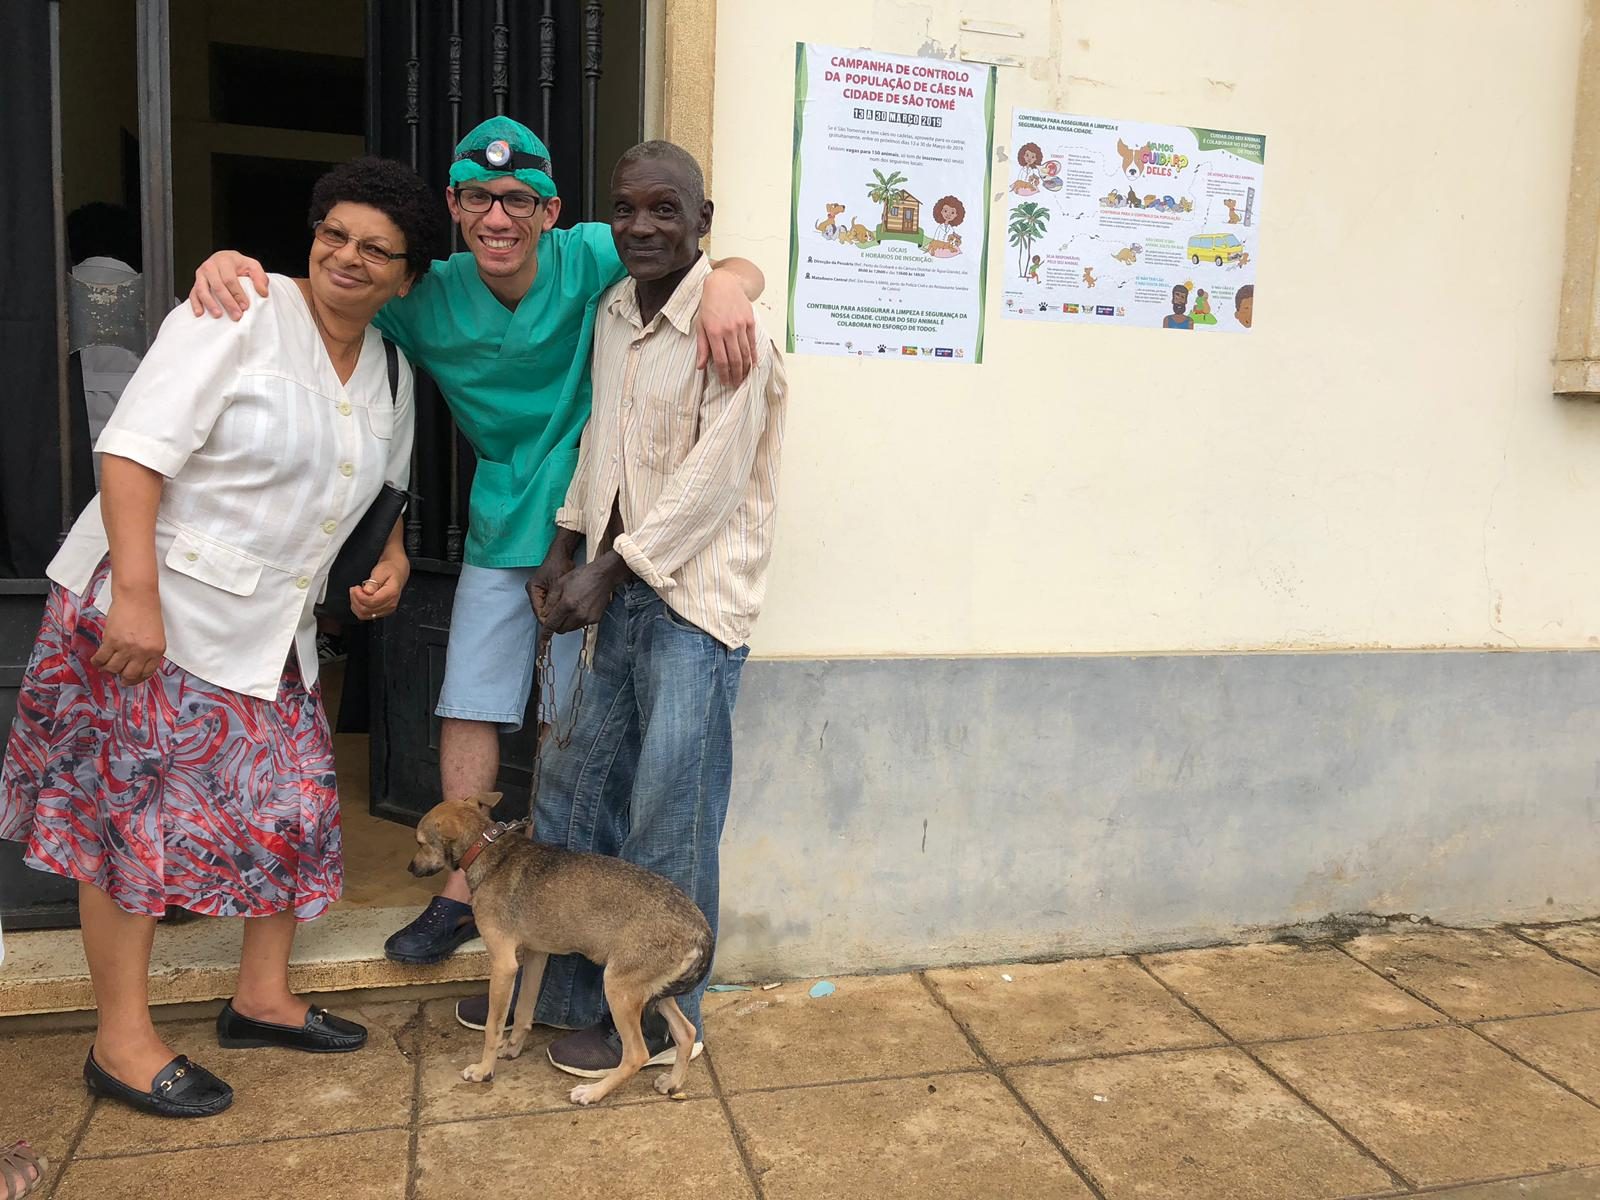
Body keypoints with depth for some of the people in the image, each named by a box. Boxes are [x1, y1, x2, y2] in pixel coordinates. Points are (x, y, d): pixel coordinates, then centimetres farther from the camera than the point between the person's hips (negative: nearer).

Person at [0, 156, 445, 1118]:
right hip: (149, 607, -7)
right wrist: (136, 596, -25)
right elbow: (136, 448, -18)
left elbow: (388, 484, 26)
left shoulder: (391, 371, 10)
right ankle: (123, 1041, 14)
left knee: (292, 804, 9)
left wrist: (394, 557, 7)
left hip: (268, 630, 7)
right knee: (136, 812, 0)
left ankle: (263, 998, 27)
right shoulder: (238, 317, -13)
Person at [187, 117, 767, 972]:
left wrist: (726, 283, -38)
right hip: (499, 536, 3)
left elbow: (735, 270, -14)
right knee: (470, 708, 8)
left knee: (576, 725, 7)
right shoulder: (431, 297, -8)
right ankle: (462, 892, 25)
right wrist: (232, 263, -25)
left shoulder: (588, 261, -14)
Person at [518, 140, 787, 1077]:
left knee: (668, 821, 0)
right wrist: (565, 547, 10)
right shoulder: (613, 310, 10)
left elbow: (712, 480, -17)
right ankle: (563, 989, 32)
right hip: (617, 590, 8)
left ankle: (657, 1019, 19)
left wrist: (610, 571, -14)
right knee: (574, 790, 15)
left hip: (692, 599, -8)